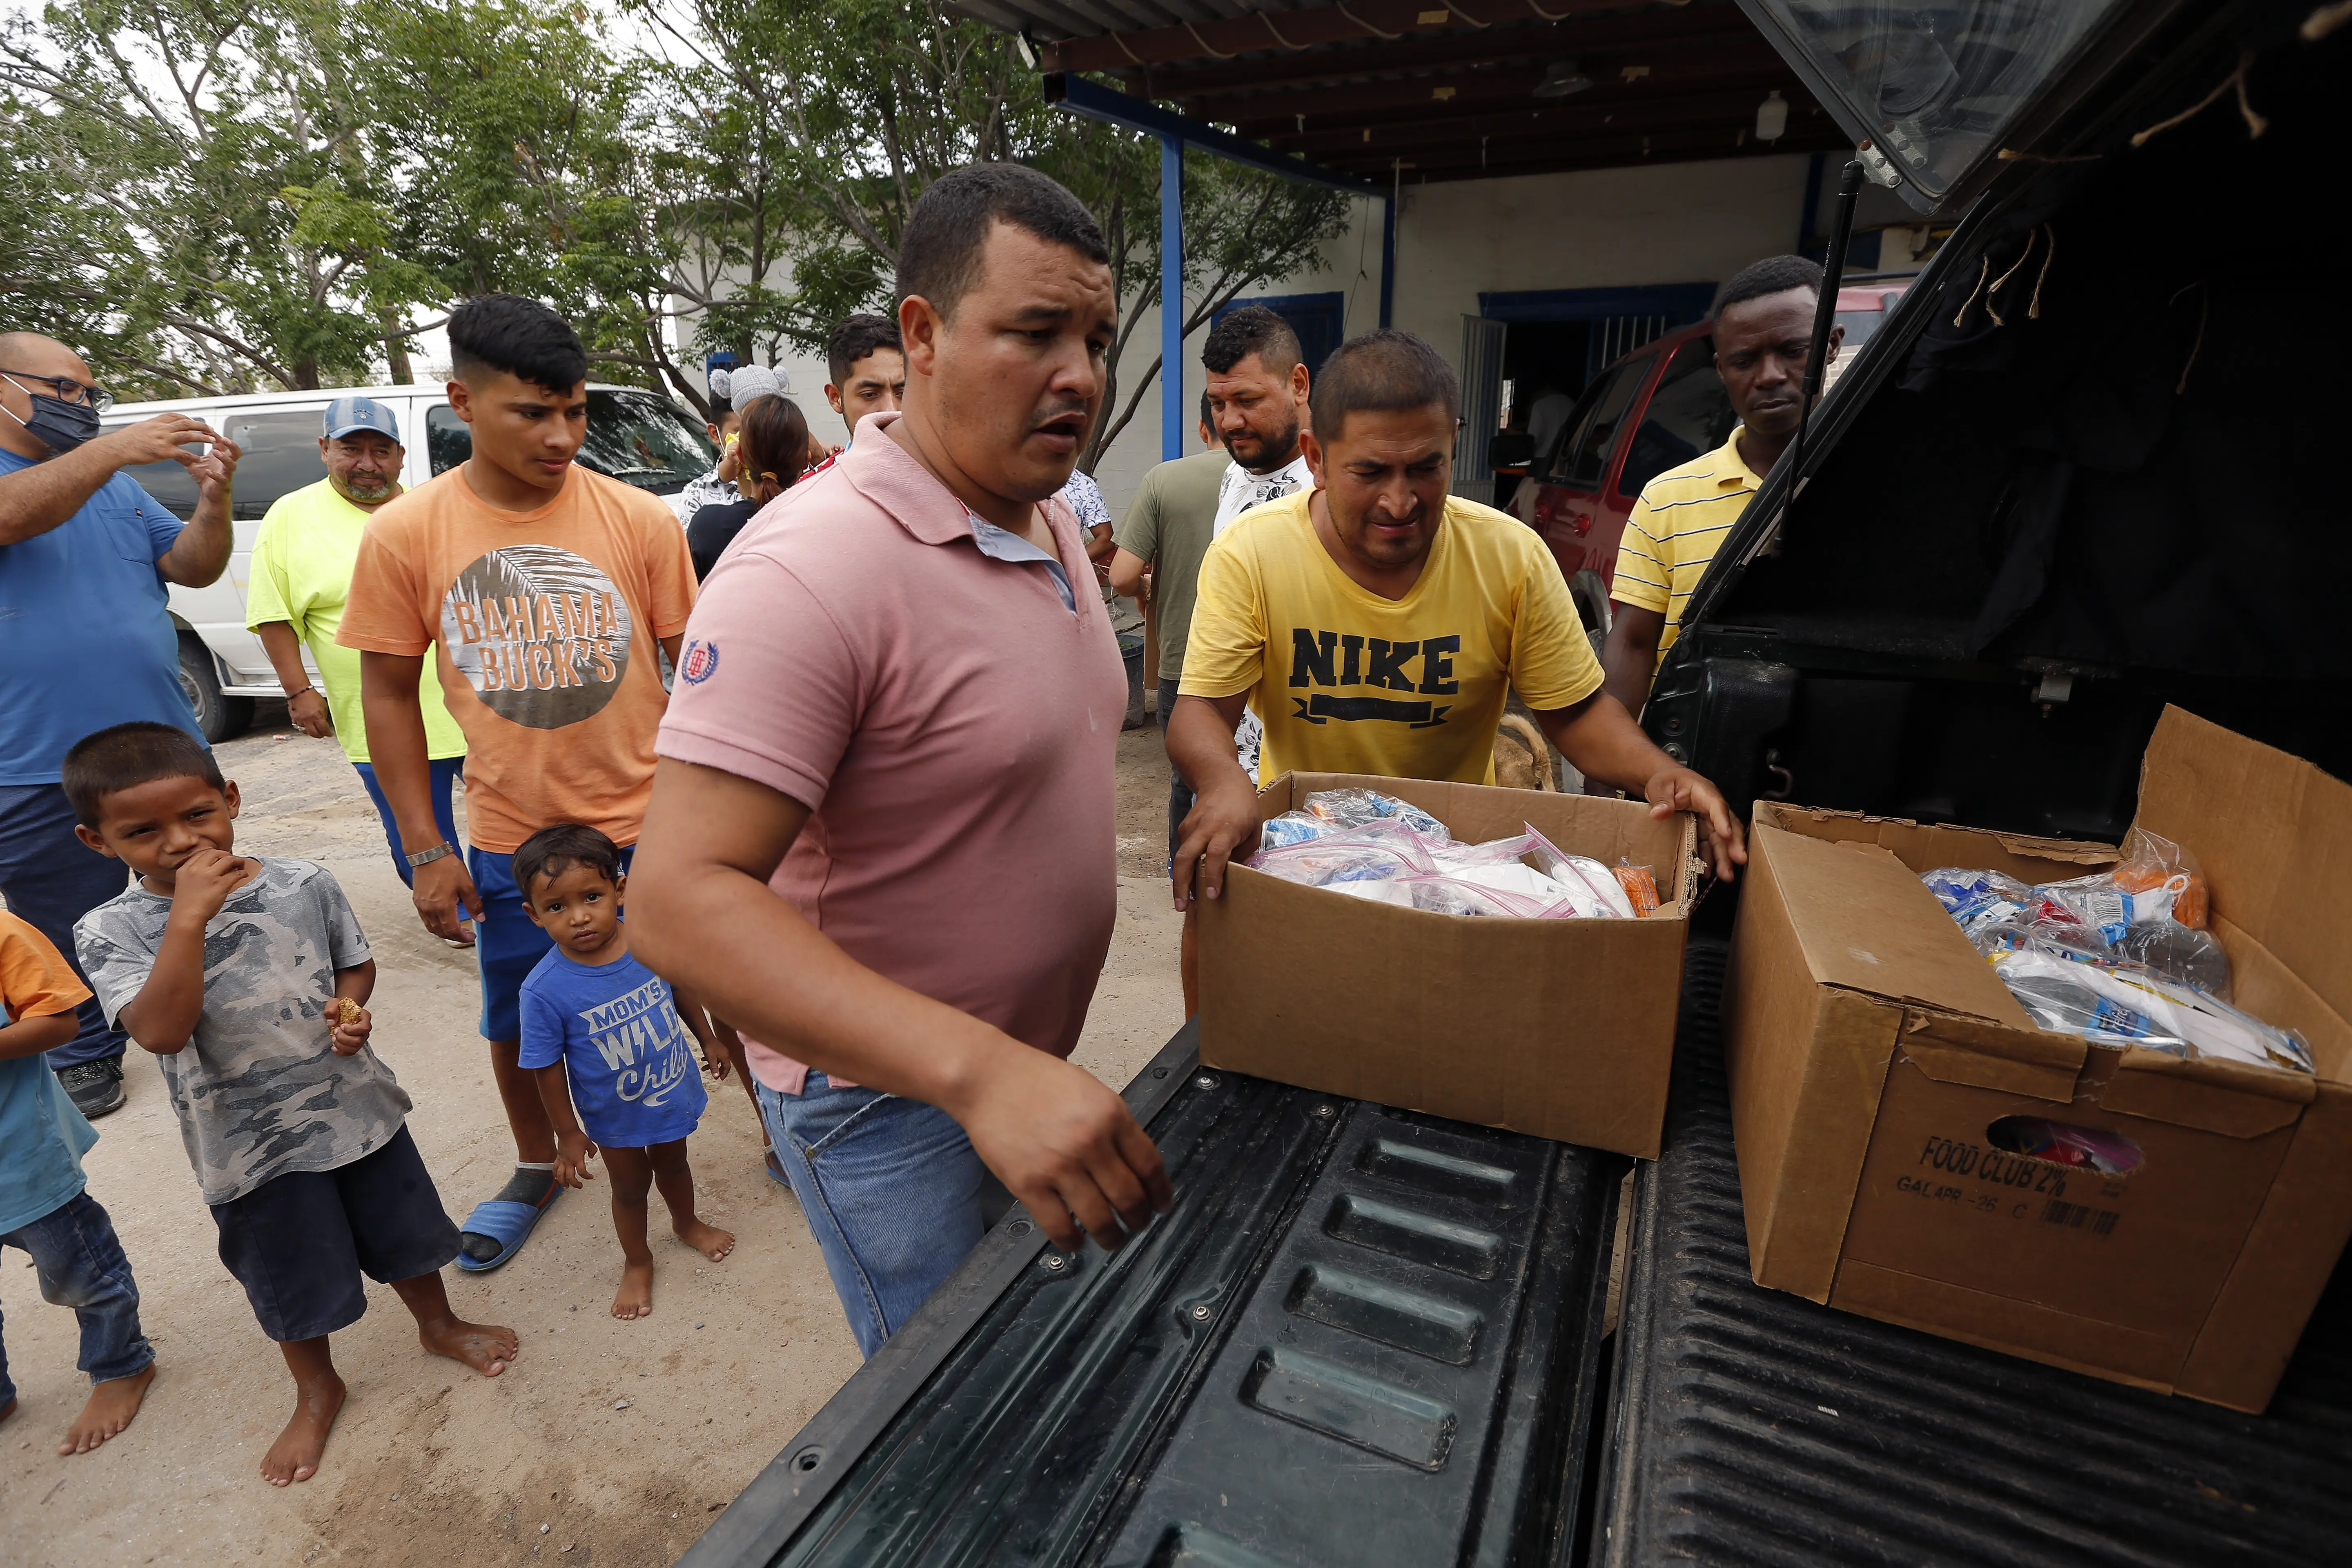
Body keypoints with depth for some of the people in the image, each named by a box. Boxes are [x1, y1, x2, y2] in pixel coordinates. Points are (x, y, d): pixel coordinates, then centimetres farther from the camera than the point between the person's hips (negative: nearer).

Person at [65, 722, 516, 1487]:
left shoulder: (303, 884, -9)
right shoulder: (113, 931, -14)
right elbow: (160, 1031, -29)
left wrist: (349, 1008, -15)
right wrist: (190, 915, -35)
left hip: (355, 1105, 2)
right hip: (250, 1145, -1)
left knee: (405, 1232, 20)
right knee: (296, 1283, 17)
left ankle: (439, 1325, 48)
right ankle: (317, 1391, 45)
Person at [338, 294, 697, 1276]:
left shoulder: (639, 519, -10)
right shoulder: (403, 535, -6)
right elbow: (389, 693, 1)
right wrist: (426, 851, -2)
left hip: (651, 826, -2)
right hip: (508, 841, 2)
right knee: (517, 1022, 19)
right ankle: (537, 1168, 45)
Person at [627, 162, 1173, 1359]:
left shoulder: (1050, 522, 3)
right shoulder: (812, 569, -27)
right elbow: (681, 898, -33)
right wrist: (978, 1069, -42)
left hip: (1031, 1073, 8)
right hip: (884, 1093, -8)